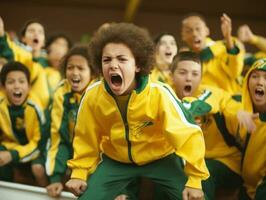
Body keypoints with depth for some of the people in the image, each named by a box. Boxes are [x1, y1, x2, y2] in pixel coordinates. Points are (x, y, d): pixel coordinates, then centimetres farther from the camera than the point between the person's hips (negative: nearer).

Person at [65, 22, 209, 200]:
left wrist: (194, 180, -19)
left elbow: (188, 133, -22)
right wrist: (79, 173, 1)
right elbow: (86, 138, -1)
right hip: (115, 160, 2)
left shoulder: (159, 93, -30)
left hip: (161, 158, -2)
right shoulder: (93, 95, -20)